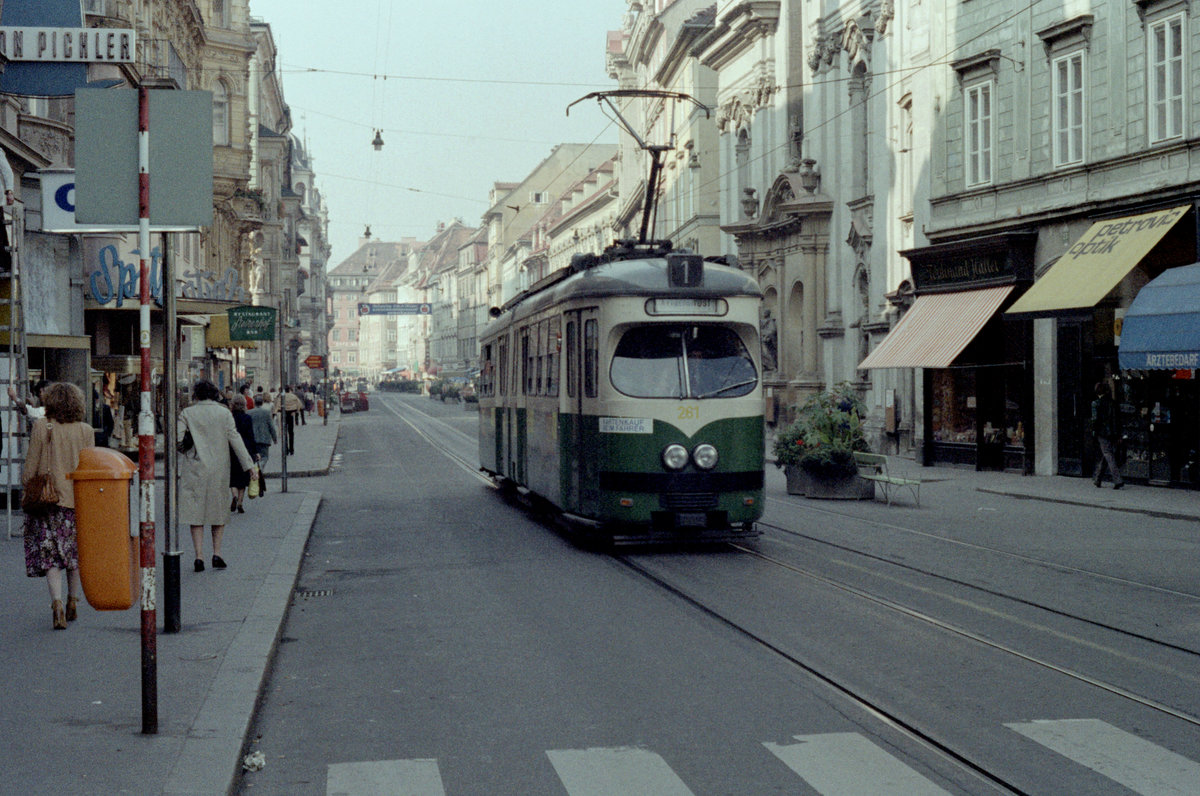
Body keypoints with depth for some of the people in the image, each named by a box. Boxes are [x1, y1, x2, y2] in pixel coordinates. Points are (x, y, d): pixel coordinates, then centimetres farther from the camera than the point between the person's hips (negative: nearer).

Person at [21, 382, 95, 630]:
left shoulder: (41, 427, -6)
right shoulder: (85, 431, -1)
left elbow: (31, 467, -5)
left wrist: (27, 487, 10)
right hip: (78, 499, 2)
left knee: (50, 555, 0)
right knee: (76, 552, 15)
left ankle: (57, 602, -16)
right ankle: (73, 602, 24)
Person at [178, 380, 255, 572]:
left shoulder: (187, 414, -2)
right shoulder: (224, 413, 1)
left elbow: (176, 439, -10)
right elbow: (235, 439, -2)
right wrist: (248, 464, -1)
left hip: (194, 468, -1)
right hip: (219, 469, 1)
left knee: (196, 511, 3)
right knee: (219, 509, 14)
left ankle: (199, 556, -6)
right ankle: (217, 553, 10)